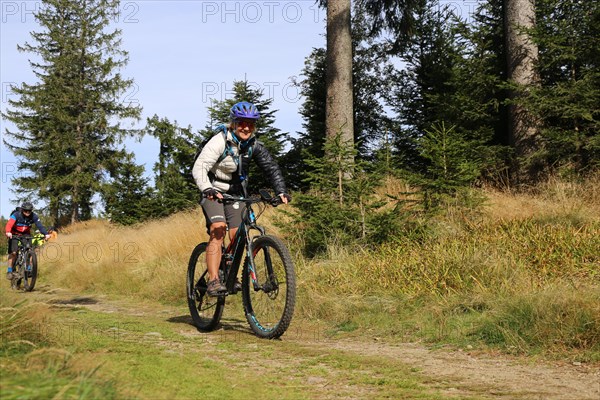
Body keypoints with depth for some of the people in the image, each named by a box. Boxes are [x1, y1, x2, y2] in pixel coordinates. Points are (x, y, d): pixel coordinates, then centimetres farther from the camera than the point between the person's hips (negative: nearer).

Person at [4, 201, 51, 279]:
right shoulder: (16, 215, -27)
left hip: (26, 234, 3)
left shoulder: (34, 216, -18)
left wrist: (46, 234, -43)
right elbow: (9, 224, -41)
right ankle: (9, 271, -4)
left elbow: (40, 225, -26)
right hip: (15, 234, -3)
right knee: (13, 252, -15)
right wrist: (8, 232, -62)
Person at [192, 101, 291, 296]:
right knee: (218, 231, -25)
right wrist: (207, 189, -46)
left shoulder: (254, 145, -4)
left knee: (237, 236, -4)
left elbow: (271, 167, -4)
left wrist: (281, 191, -19)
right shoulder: (220, 141, -20)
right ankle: (213, 281, -28)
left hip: (236, 192, 5)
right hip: (214, 192, -5)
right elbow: (199, 167, -28)